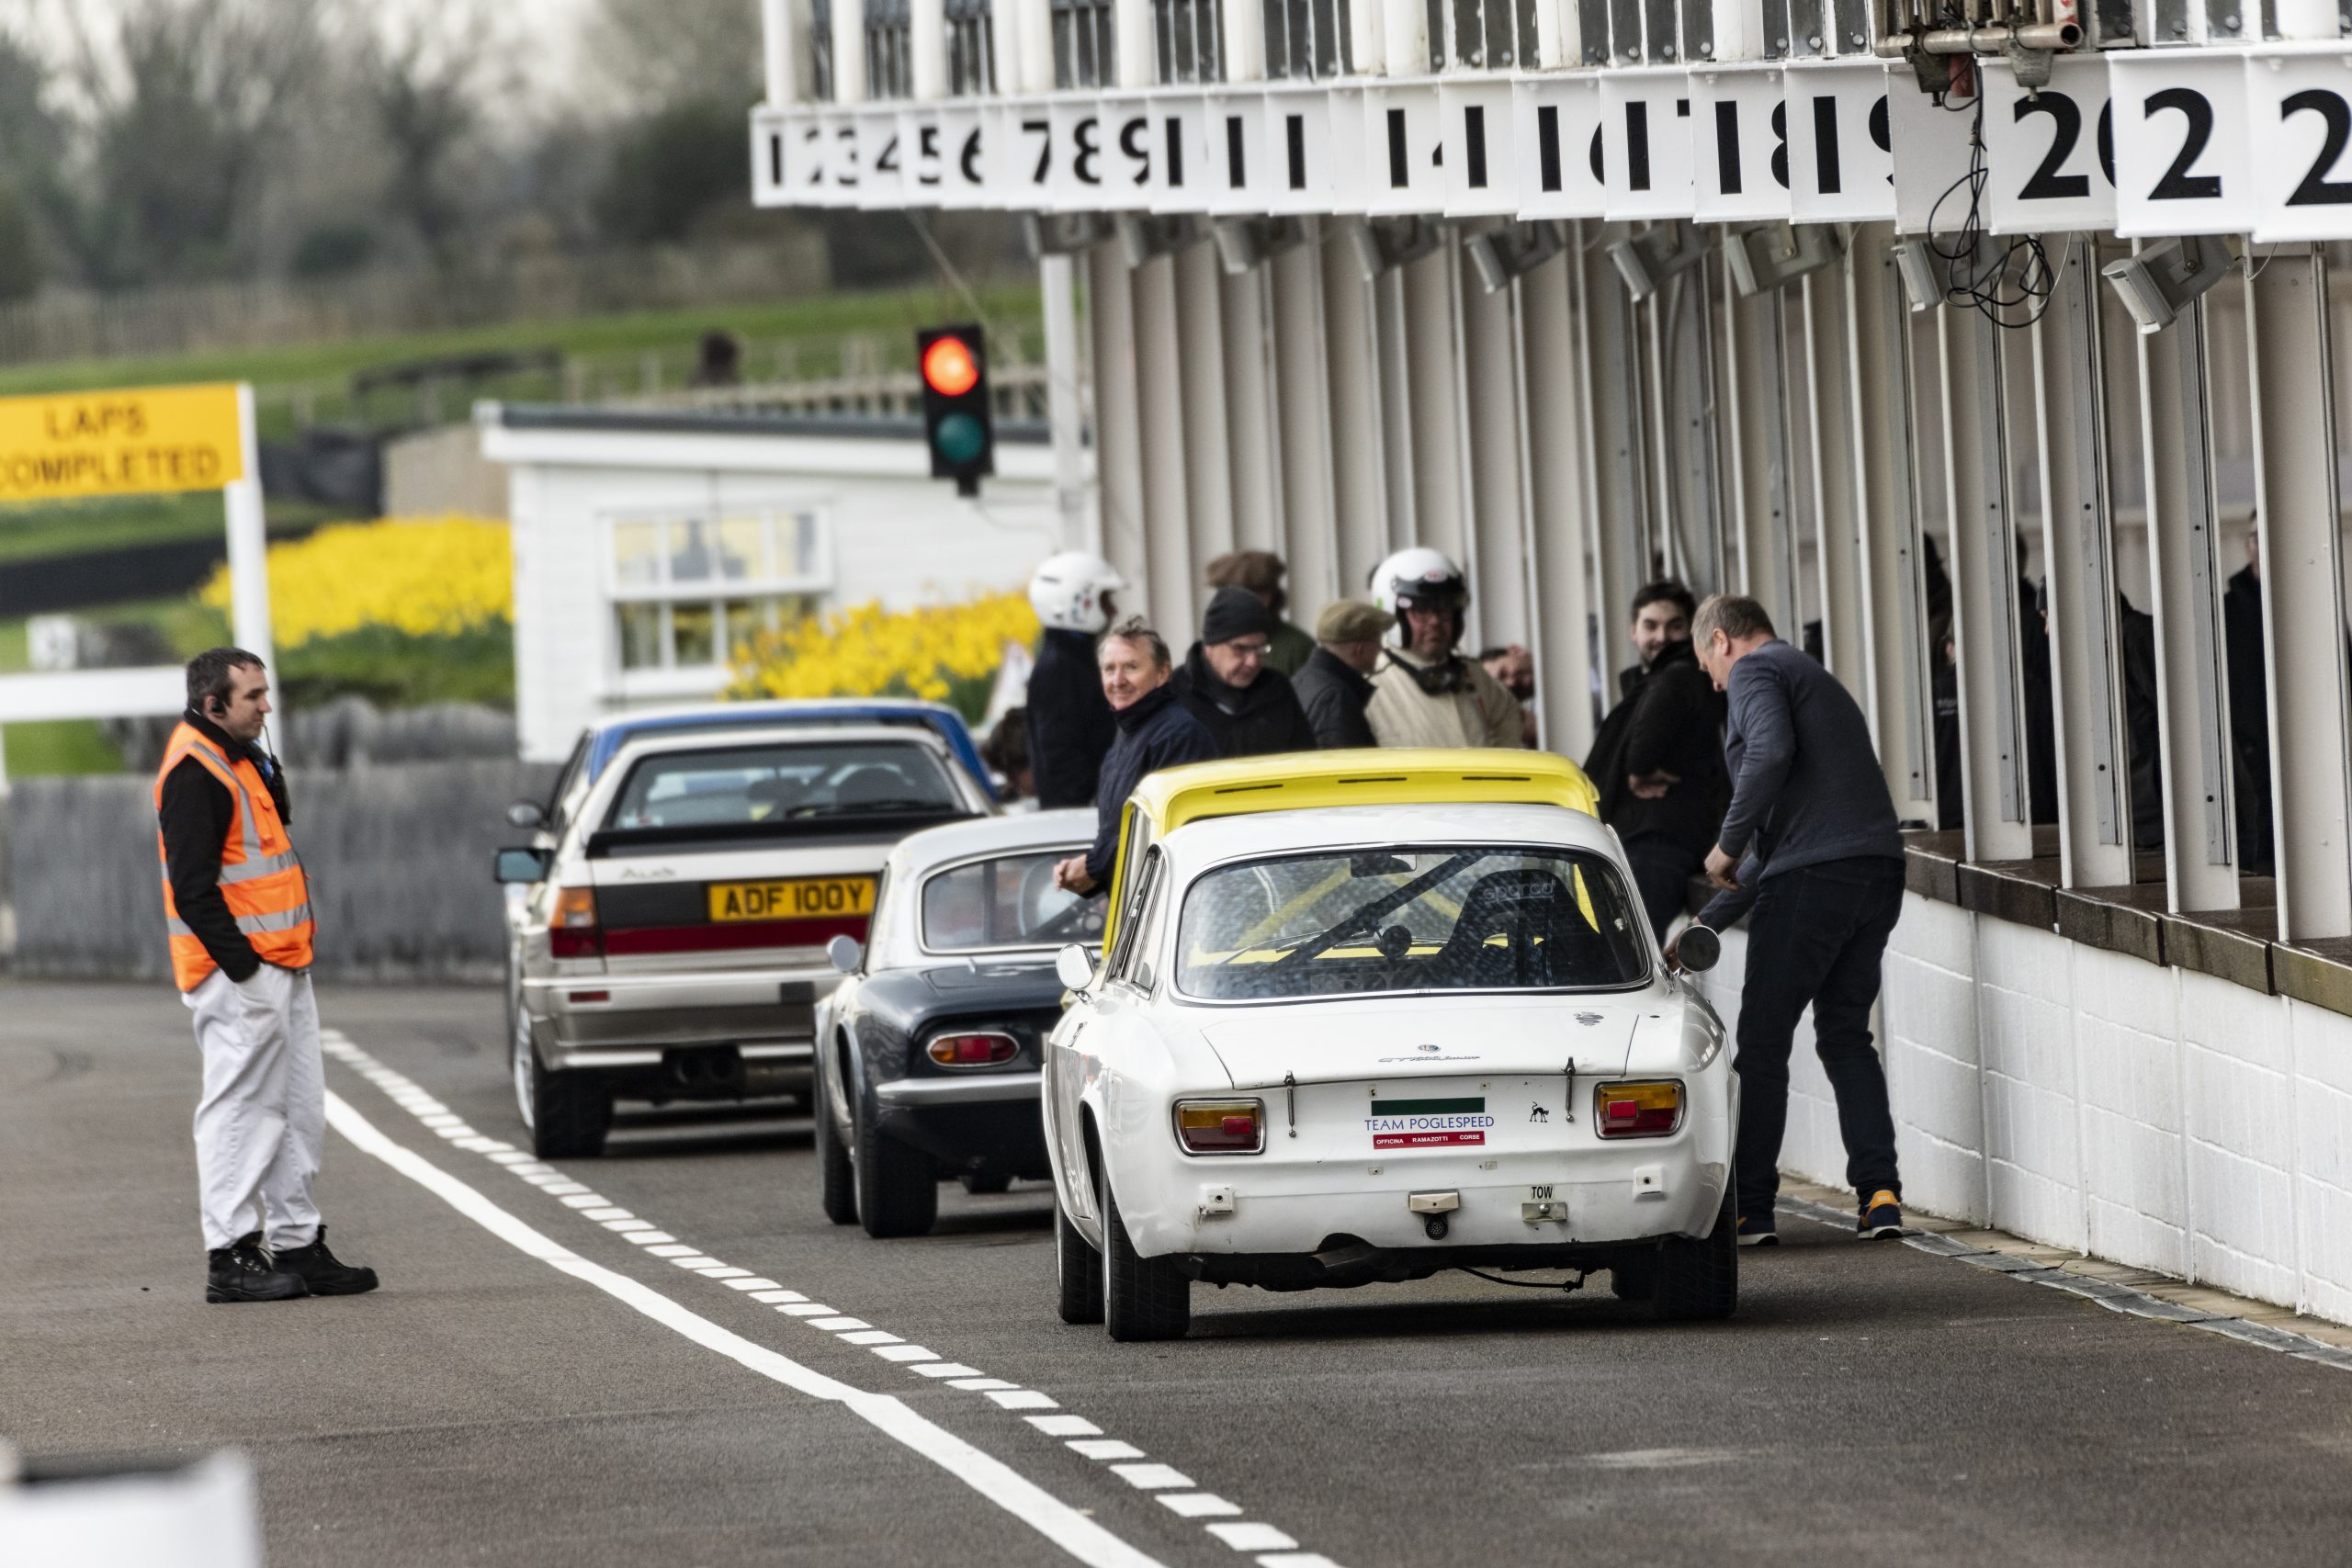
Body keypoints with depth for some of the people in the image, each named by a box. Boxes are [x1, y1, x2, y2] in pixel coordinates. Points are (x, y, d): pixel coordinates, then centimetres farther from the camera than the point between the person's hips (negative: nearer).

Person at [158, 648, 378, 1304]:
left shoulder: (239, 759, 18)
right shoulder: (194, 771, -14)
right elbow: (193, 886, -19)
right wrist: (241, 963, -21)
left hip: (280, 970, 10)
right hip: (239, 976, -10)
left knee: (300, 1112, 12)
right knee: (240, 1110, -7)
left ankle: (296, 1245, 19)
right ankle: (230, 1258, -4)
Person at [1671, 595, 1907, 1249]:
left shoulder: (1755, 672, 1)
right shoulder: (1820, 683, 30)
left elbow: (1770, 754, -22)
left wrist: (1728, 844, -11)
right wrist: (1707, 925, 36)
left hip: (1811, 876, -8)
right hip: (1879, 872, 8)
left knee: (1763, 1042, 0)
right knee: (1846, 1035, 16)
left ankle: (1750, 1207, 1)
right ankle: (1880, 1192, 3)